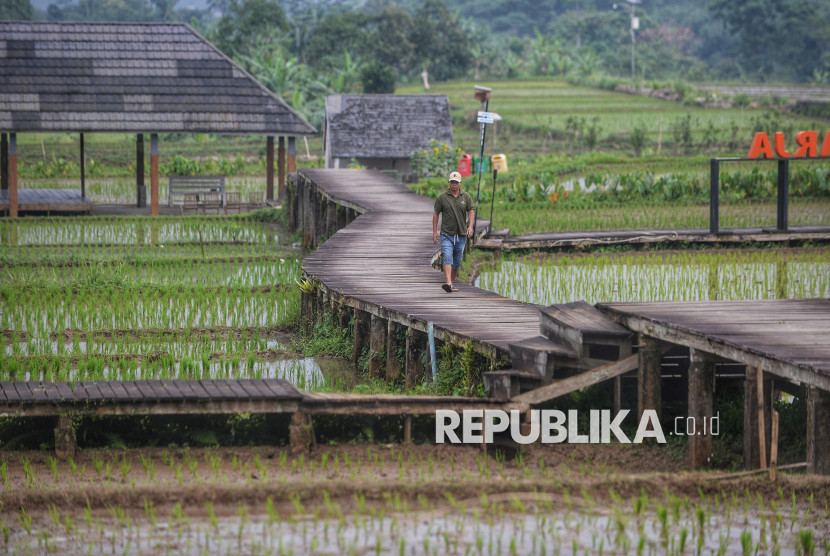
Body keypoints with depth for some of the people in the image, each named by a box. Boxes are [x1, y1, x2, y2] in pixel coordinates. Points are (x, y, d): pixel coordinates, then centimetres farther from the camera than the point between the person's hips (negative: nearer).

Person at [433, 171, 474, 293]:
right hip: (446, 234, -3)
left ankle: (452, 283, 23)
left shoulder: (466, 197, 6)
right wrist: (435, 231, 1)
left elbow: (471, 212, 5)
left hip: (461, 234, 3)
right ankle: (448, 284, -31)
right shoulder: (442, 197, 1)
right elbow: (436, 214, 6)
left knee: (457, 261, 9)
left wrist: (470, 226, -12)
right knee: (447, 257, -19)